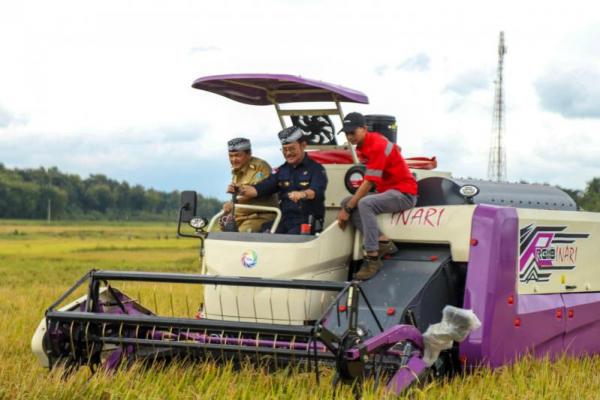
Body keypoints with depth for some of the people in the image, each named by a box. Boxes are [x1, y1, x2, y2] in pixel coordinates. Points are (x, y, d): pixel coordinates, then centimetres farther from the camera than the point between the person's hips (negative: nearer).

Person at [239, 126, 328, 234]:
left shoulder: (316, 169, -2)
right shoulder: (282, 170, 18)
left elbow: (316, 191, -21)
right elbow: (263, 188, 9)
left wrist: (303, 194, -44)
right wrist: (241, 190, -10)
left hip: (306, 222, -5)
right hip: (285, 221, 5)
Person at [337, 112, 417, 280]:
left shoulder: (377, 146, -20)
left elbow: (369, 183, -22)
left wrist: (348, 209, -17)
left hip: (404, 193, -10)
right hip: (387, 191, 10)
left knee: (364, 204, -33)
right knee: (346, 202, -3)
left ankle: (372, 257, -30)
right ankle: (382, 241, -14)